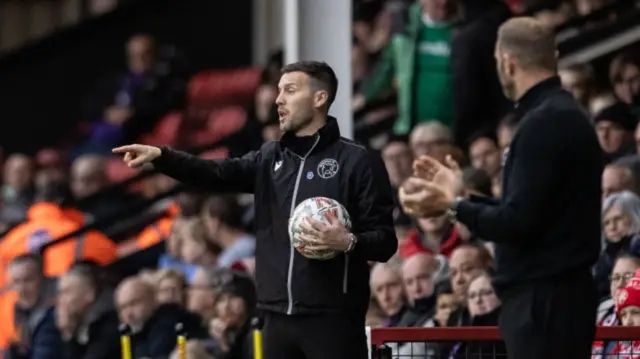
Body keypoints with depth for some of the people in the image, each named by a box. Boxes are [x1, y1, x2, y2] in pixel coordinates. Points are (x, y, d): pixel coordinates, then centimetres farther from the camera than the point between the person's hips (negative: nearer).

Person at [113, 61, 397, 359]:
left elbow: (385, 241, -5)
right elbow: (218, 174, 0)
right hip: (279, 318, 6)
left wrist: (348, 242, -25)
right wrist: (159, 156, -13)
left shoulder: (358, 162, -3)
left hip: (332, 319, -6)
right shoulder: (270, 158, 15)